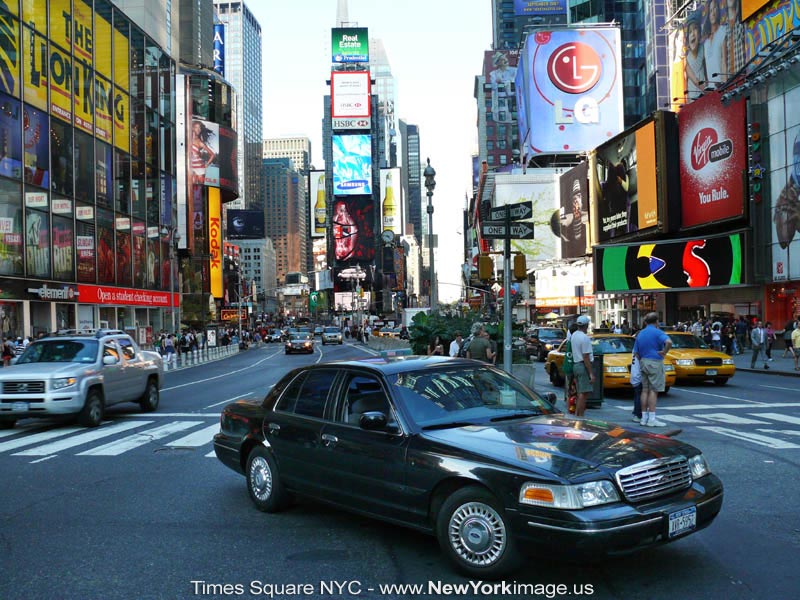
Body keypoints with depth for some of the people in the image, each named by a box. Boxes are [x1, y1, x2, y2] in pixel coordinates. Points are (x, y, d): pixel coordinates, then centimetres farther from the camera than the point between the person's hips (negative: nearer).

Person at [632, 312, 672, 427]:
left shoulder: (640, 334, 13)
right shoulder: (657, 332, -8)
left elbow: (636, 353, 15)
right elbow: (669, 342, -28)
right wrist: (664, 352, -15)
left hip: (643, 363, 6)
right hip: (655, 362, -6)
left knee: (645, 390, 10)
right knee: (653, 390, -4)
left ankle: (644, 417, 12)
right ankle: (652, 419, -6)